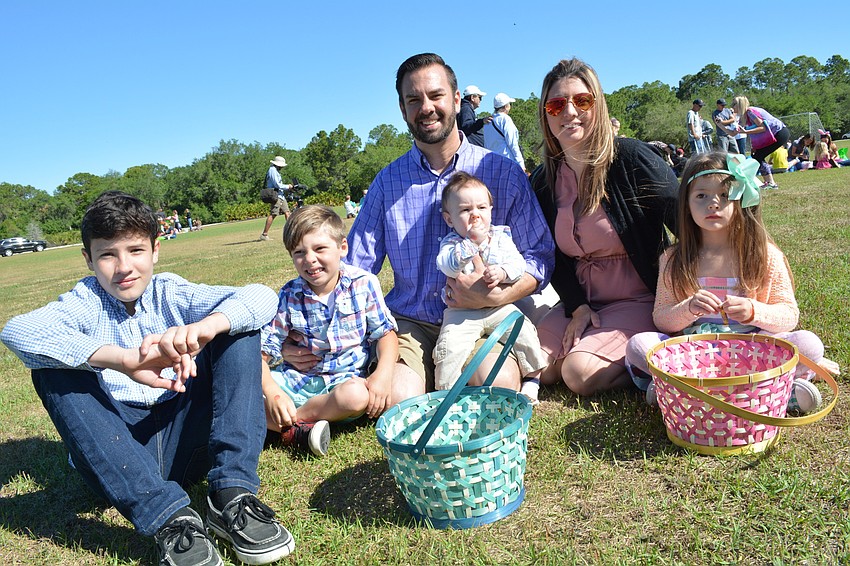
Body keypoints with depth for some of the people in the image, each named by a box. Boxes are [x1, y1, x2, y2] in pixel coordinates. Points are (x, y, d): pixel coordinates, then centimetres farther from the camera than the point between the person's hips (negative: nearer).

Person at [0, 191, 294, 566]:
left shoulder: (171, 293, 4)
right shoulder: (86, 303, 1)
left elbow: (262, 298, -13)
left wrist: (202, 328, -35)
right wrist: (124, 360, -40)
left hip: (184, 439, 1)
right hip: (117, 452, 0)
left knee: (237, 327, -11)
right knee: (53, 368, -22)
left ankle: (232, 494, -24)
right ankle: (168, 516, -32)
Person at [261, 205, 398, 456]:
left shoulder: (363, 283, -7)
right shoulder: (289, 296, -5)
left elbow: (385, 333, -3)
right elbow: (262, 351, -6)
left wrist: (383, 373, -22)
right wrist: (272, 392, -24)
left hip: (345, 377, -1)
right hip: (296, 378, 1)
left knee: (357, 395, -37)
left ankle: (290, 420, -16)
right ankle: (297, 431, -23)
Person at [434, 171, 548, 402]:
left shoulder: (501, 237, 6)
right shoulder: (451, 243, -3)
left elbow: (518, 263, -2)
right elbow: (446, 266, -23)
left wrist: (503, 272, -23)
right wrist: (470, 243, -31)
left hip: (499, 306, 3)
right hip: (462, 311, -2)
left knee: (524, 331, -13)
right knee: (450, 345, -21)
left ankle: (532, 379, 10)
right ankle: (446, 391, -1)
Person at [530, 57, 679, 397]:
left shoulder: (632, 159, -13)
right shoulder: (542, 181, 2)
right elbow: (555, 255, 4)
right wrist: (577, 306, -9)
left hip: (641, 300, -5)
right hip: (582, 300, 5)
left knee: (581, 374, -22)